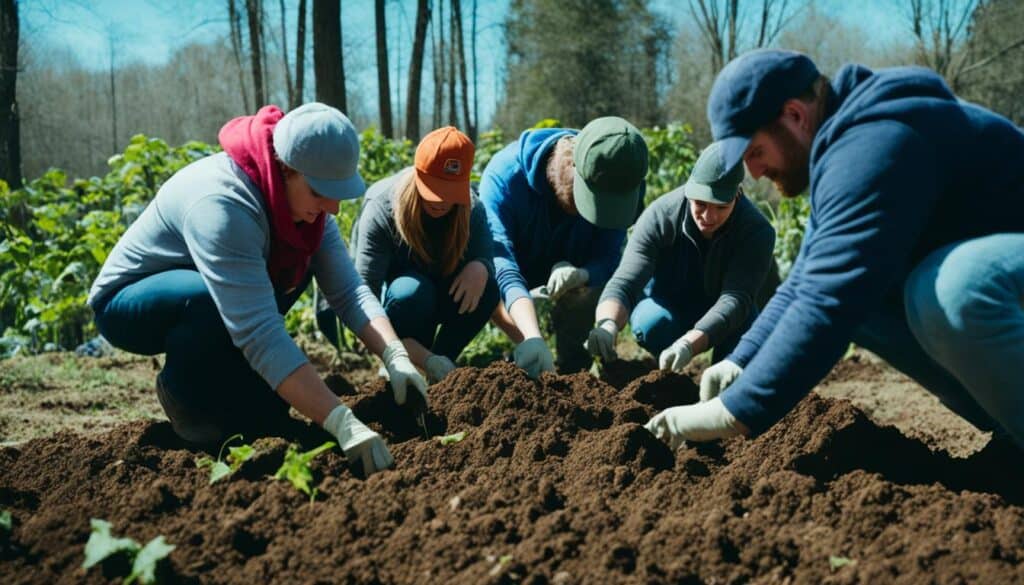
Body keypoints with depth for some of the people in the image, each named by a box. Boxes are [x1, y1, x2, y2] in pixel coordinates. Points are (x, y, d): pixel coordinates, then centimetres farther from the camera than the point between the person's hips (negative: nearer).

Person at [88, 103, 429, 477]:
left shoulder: (303, 194, -13)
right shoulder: (222, 203, -37)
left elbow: (348, 290, -17)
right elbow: (260, 333, -43)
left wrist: (397, 356, -33)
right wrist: (343, 423, -47)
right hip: (125, 304, -7)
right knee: (219, 297, -36)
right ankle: (182, 389, -6)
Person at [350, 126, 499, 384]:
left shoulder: (471, 209, -16)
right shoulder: (381, 209, -28)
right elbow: (366, 302, -33)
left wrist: (479, 268, -45)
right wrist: (426, 359, -42)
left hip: (438, 300, 4)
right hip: (392, 302, -3)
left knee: (486, 289, -27)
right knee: (413, 290, -36)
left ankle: (441, 372, -8)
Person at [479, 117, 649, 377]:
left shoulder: (620, 189, -24)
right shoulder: (505, 173, -36)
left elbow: (608, 258, -23)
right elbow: (498, 258, -48)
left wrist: (582, 274, -50)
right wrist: (531, 338, -63)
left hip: (570, 268, 2)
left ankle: (573, 365, -3)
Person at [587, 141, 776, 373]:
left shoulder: (757, 232, -27)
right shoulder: (660, 216, -27)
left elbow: (735, 298, -38)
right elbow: (623, 282, -34)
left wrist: (688, 345, -56)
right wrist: (607, 325, -58)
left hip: (724, 319, 0)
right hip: (666, 304, 0)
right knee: (652, 324, -34)